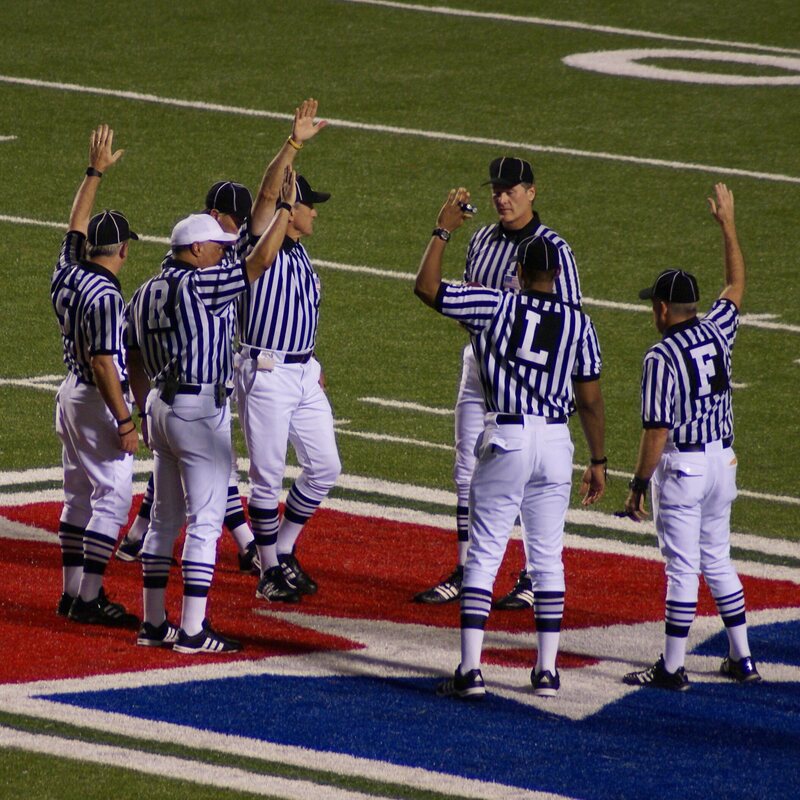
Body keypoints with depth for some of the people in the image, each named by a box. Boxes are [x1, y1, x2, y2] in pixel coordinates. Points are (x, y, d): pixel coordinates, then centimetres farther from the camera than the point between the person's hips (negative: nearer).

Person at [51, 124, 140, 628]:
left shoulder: (68, 274, 2)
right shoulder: (105, 295, -22)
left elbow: (76, 225, 20)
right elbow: (104, 363, -24)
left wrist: (96, 171, 28)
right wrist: (124, 422, -22)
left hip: (71, 393, 9)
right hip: (101, 401, -9)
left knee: (79, 496, 15)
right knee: (113, 498, -7)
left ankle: (72, 592, 19)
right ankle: (89, 599, -10)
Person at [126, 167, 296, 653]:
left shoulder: (145, 294, 11)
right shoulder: (200, 284, -14)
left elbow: (136, 362, 16)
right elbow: (260, 262, -18)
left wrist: (146, 414, 23)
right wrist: (285, 207, -12)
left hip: (161, 407, 9)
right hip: (200, 410, -9)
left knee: (165, 518, 15)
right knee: (206, 521, -6)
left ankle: (154, 623, 18)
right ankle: (192, 630, -9)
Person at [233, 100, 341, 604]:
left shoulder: (299, 254, 15)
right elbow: (267, 194, -25)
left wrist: (314, 364, 15)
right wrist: (294, 144, -33)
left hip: (304, 375, 8)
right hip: (265, 374, -8)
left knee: (325, 467, 8)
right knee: (268, 476, -2)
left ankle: (285, 551, 23)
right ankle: (271, 571, 8)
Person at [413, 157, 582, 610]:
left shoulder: (554, 249, -9)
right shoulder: (483, 240, 10)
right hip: (479, 365, 7)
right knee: (468, 472, 8)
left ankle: (536, 580, 6)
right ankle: (466, 574, 17)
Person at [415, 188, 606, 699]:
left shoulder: (494, 306, -3)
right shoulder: (579, 325, 4)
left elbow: (427, 287, -2)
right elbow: (591, 401, 4)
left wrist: (444, 229, 8)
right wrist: (599, 461, 13)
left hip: (507, 439, -2)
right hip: (556, 443, 2)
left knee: (484, 555, 0)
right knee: (548, 557, 12)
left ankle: (471, 670, -6)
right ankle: (547, 671, 12)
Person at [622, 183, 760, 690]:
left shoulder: (663, 356, -15)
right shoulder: (717, 331, 2)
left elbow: (657, 430, -18)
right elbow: (737, 283, 21)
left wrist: (638, 485, -12)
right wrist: (728, 224, 28)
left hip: (682, 467, -7)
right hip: (723, 459, 7)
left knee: (683, 568, -4)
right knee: (717, 560, 17)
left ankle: (673, 668, 0)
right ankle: (743, 659, 20)